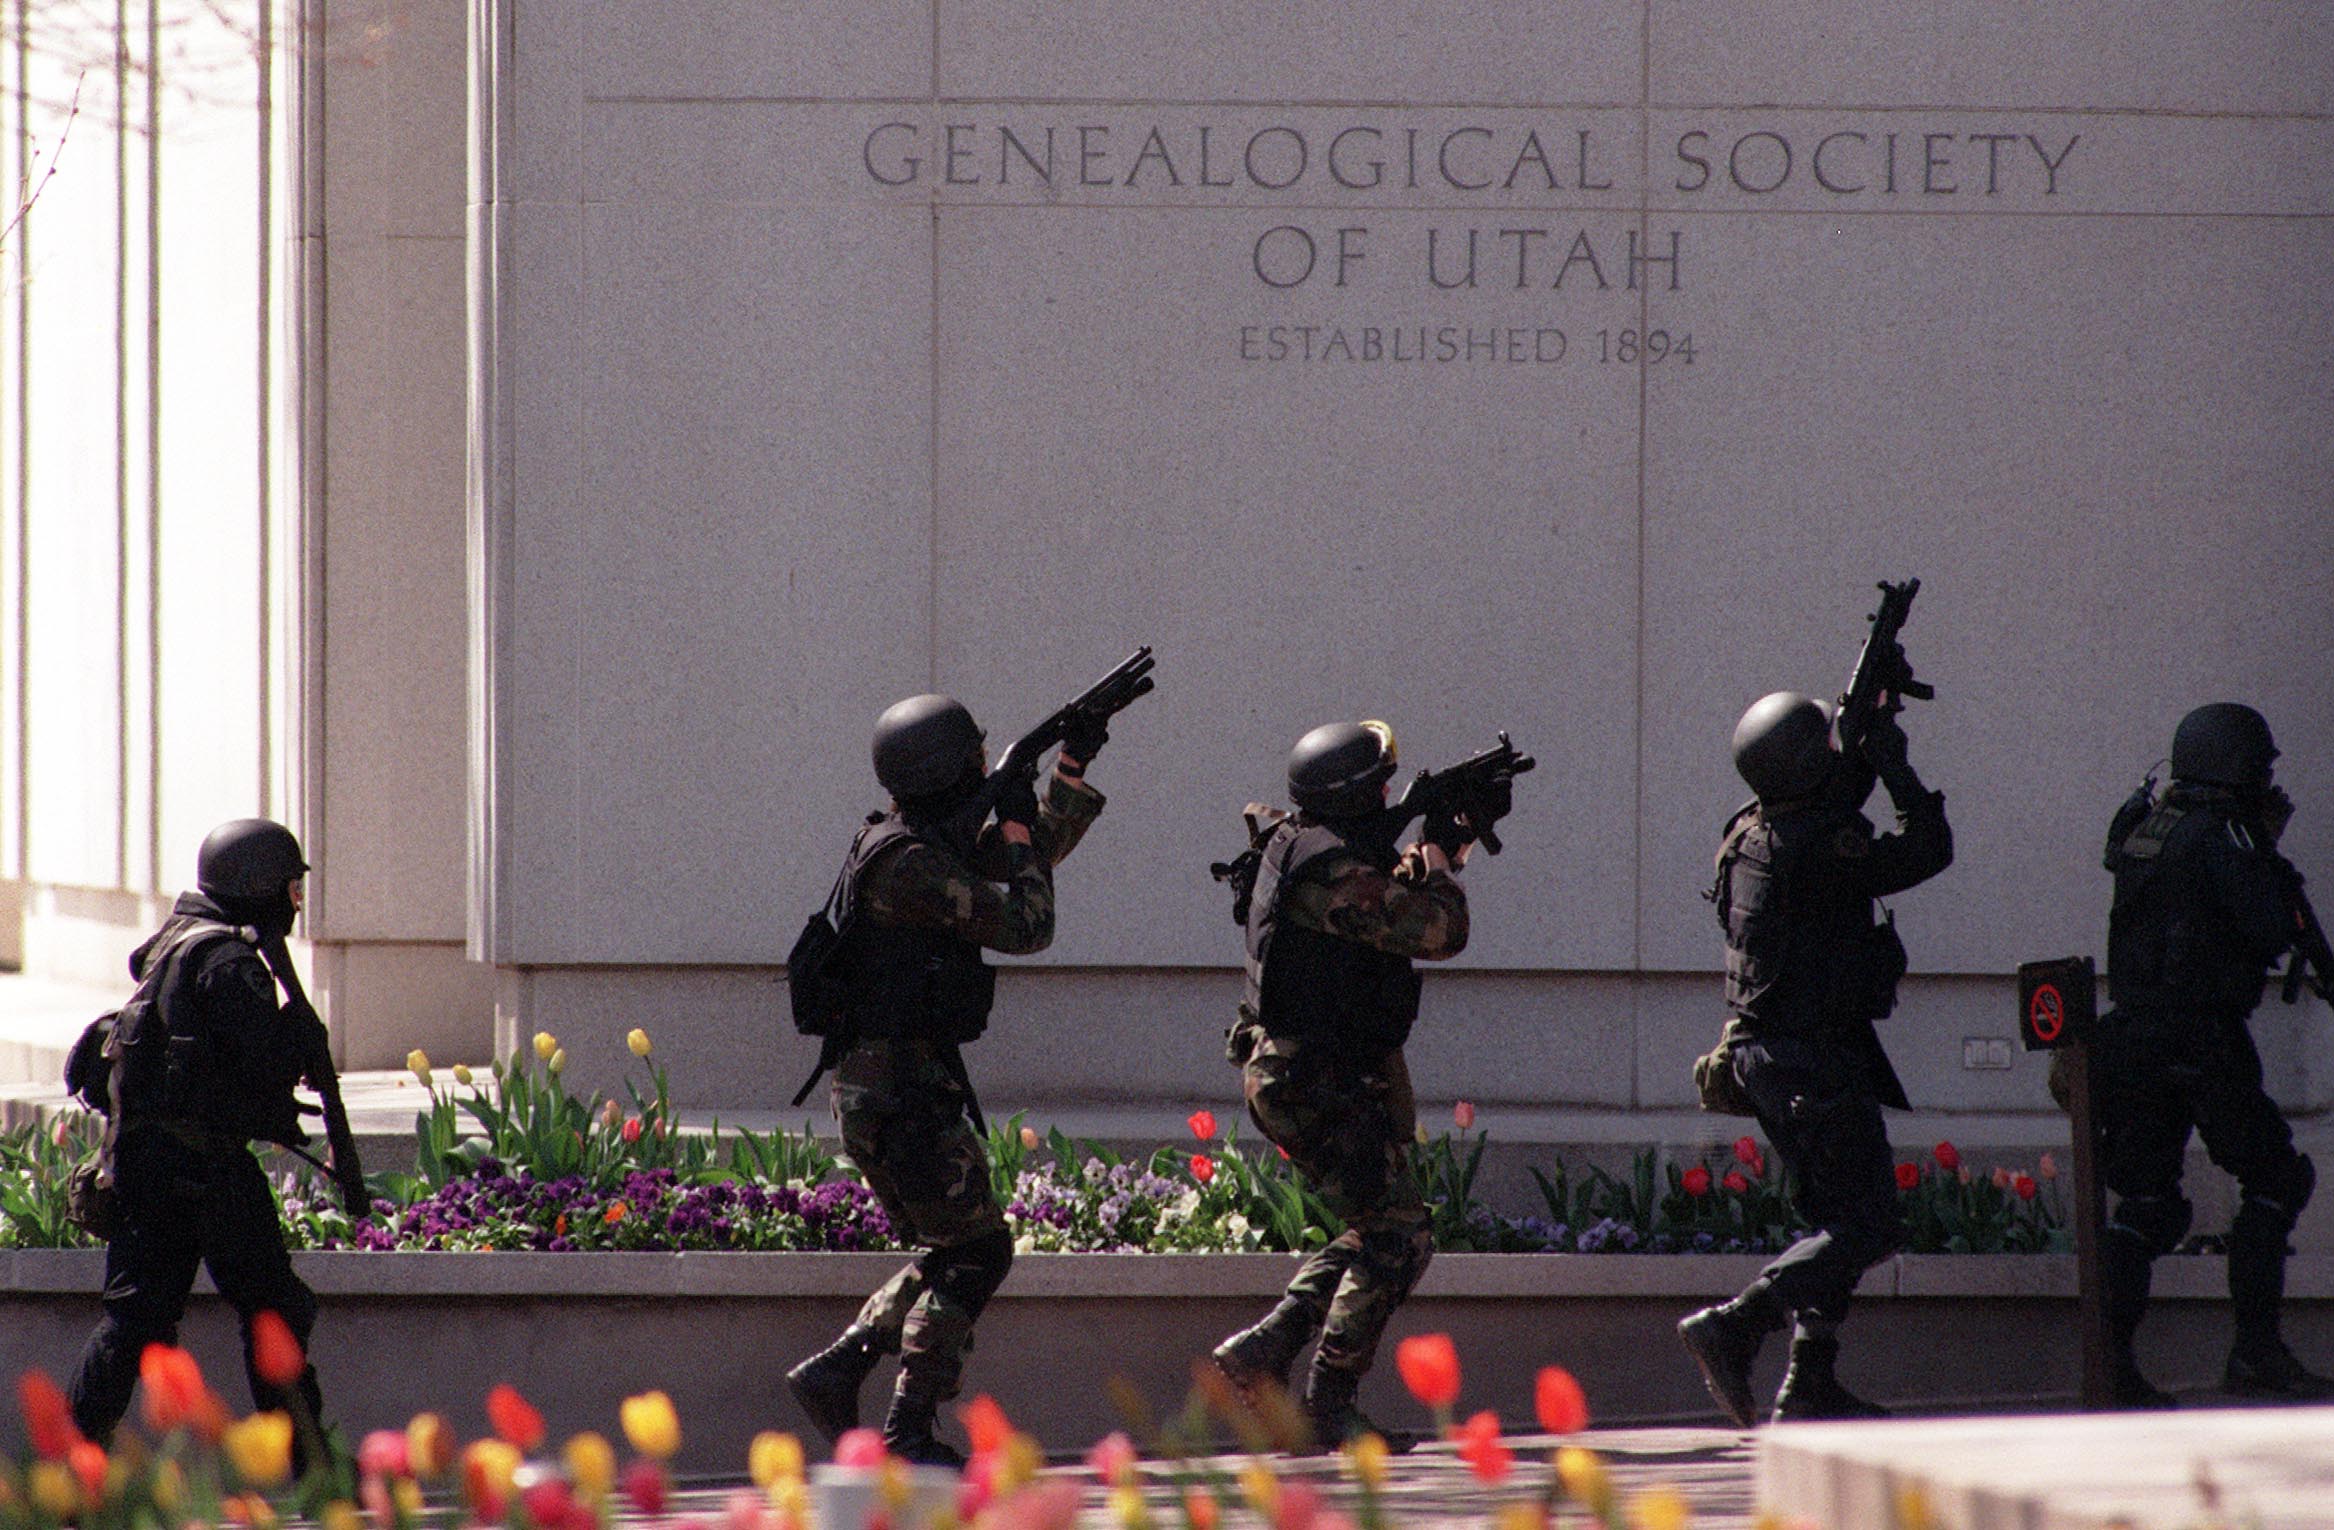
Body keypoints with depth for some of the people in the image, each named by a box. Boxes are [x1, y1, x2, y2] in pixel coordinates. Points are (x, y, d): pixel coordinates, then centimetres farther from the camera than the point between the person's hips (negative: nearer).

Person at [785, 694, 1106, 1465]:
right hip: (900, 1090, -10)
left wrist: (1075, 765, 18)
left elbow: (1036, 853, 27)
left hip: (885, 1087, 10)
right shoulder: (904, 863, -18)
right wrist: (1018, 824, -9)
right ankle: (907, 1431, -6)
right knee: (976, 1250, -5)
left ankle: (833, 1371, 10)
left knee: (952, 1253, 15)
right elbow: (1025, 925, -20)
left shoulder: (933, 845, 13)